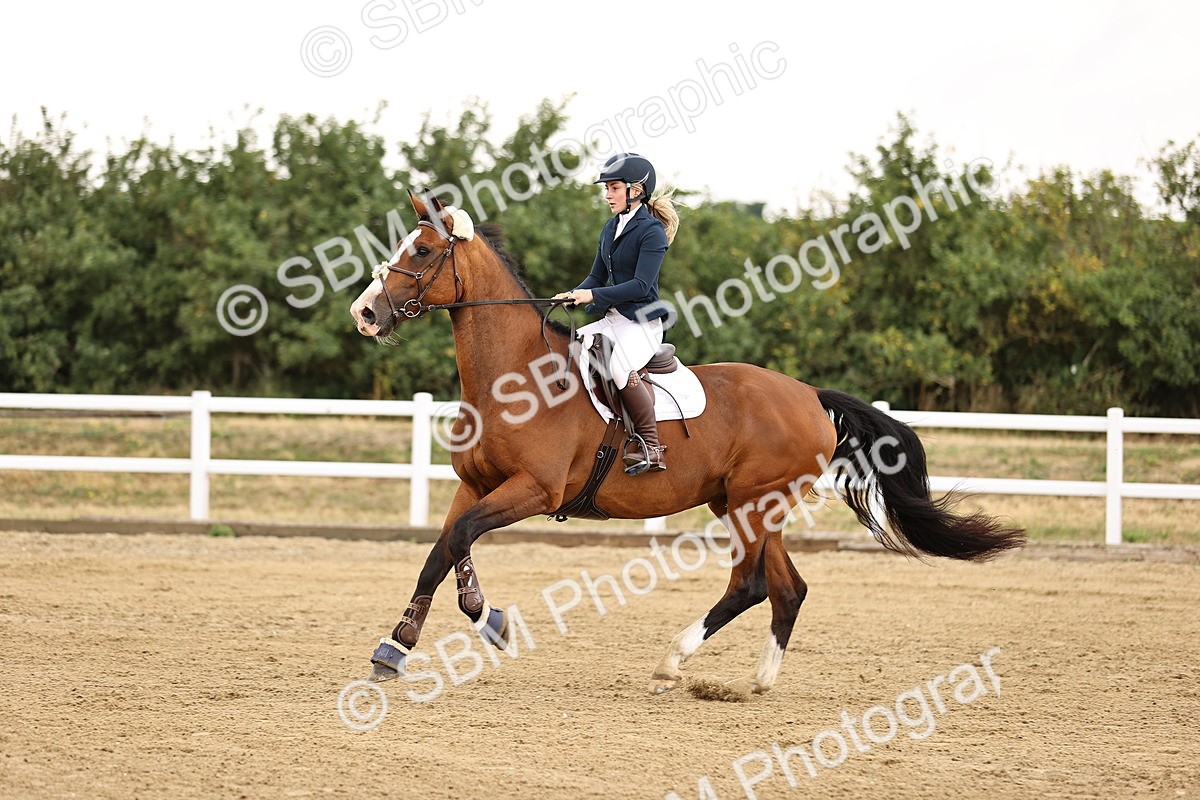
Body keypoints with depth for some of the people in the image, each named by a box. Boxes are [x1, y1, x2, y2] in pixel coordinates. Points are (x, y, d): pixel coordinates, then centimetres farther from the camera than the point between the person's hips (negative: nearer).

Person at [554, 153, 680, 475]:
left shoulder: (651, 231, -11)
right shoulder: (612, 228, 14)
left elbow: (641, 285, -19)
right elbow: (597, 277, 18)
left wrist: (593, 295, -24)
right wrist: (573, 296, -2)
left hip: (642, 321, -9)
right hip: (612, 319, 9)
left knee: (621, 367, -34)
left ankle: (650, 447, -26)